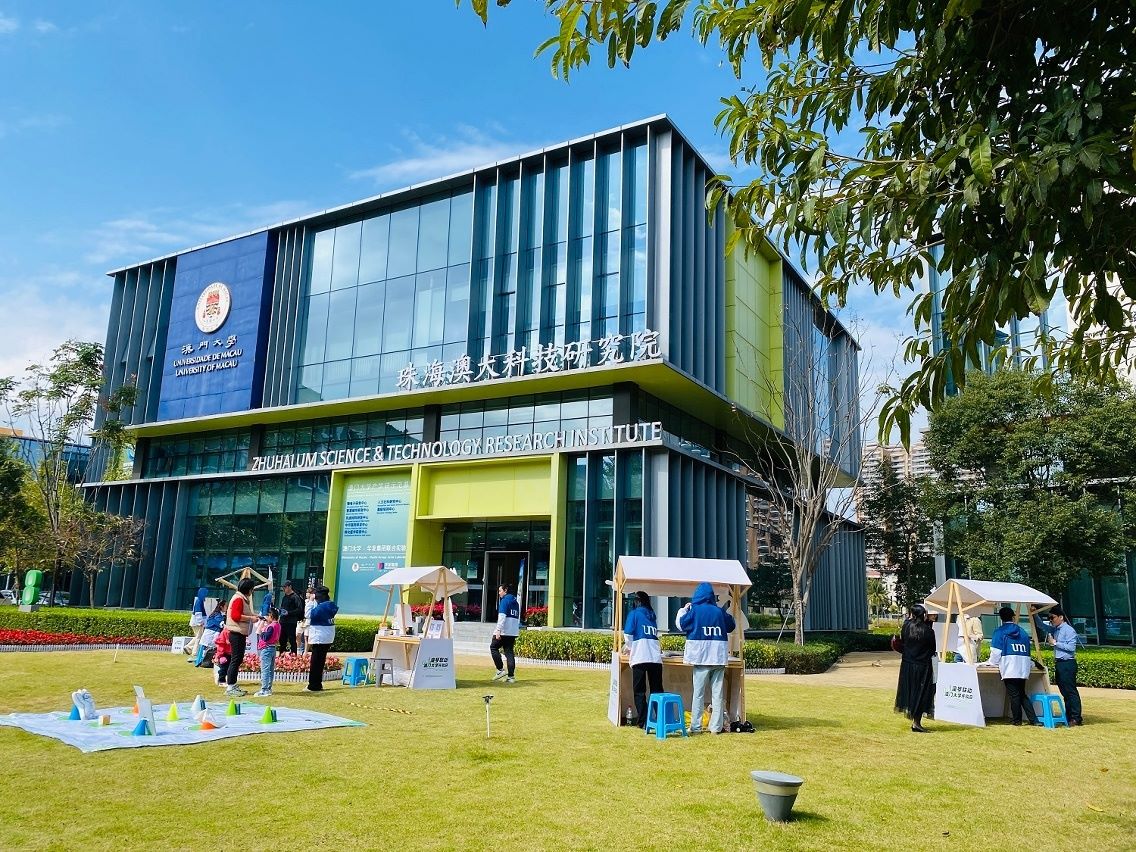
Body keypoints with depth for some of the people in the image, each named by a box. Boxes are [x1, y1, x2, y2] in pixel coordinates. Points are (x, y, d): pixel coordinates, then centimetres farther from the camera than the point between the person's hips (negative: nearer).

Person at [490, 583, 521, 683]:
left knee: (493, 647, 7)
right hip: (513, 632, 8)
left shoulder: (505, 600, -6)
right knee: (509, 652, 7)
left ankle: (500, 670, -1)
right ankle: (511, 676, 2)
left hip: (504, 631, -7)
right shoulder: (515, 602, 20)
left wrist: (498, 630, -19)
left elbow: (502, 616, -16)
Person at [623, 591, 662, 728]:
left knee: (639, 691, 4)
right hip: (656, 657, 4)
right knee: (656, 690, 10)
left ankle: (643, 722, -1)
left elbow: (628, 635, -2)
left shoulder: (634, 614, 4)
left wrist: (631, 648, 17)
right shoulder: (653, 615, 19)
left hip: (640, 657, -4)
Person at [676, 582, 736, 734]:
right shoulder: (720, 611, 5)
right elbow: (731, 626, 19)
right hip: (719, 657, 3)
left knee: (699, 693, 3)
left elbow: (680, 624, 3)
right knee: (718, 693, 7)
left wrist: (683, 610, 17)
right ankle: (716, 726, 8)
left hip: (701, 657, -2)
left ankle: (696, 726, 3)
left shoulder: (694, 610, -4)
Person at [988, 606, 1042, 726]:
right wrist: (1030, 664, 36)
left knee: (1014, 695, 1)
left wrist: (992, 663, 10)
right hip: (1023, 669, 5)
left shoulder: (999, 632, -2)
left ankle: (1017, 720, 7)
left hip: (1009, 669, -5)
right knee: (1022, 694, 14)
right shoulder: (1023, 632, 14)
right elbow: (1027, 651, 21)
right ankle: (1033, 719, 8)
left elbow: (996, 651, -5)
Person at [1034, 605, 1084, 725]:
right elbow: (1041, 625, 23)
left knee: (1071, 691, -7)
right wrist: (1035, 614, 9)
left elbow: (1071, 647, -16)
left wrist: (1055, 643, -12)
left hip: (1068, 664, -9)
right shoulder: (1055, 630, 14)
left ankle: (1076, 718, -6)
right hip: (1059, 664, 9)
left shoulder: (1069, 630, -10)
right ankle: (1068, 716, 17)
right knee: (1064, 691, 11)